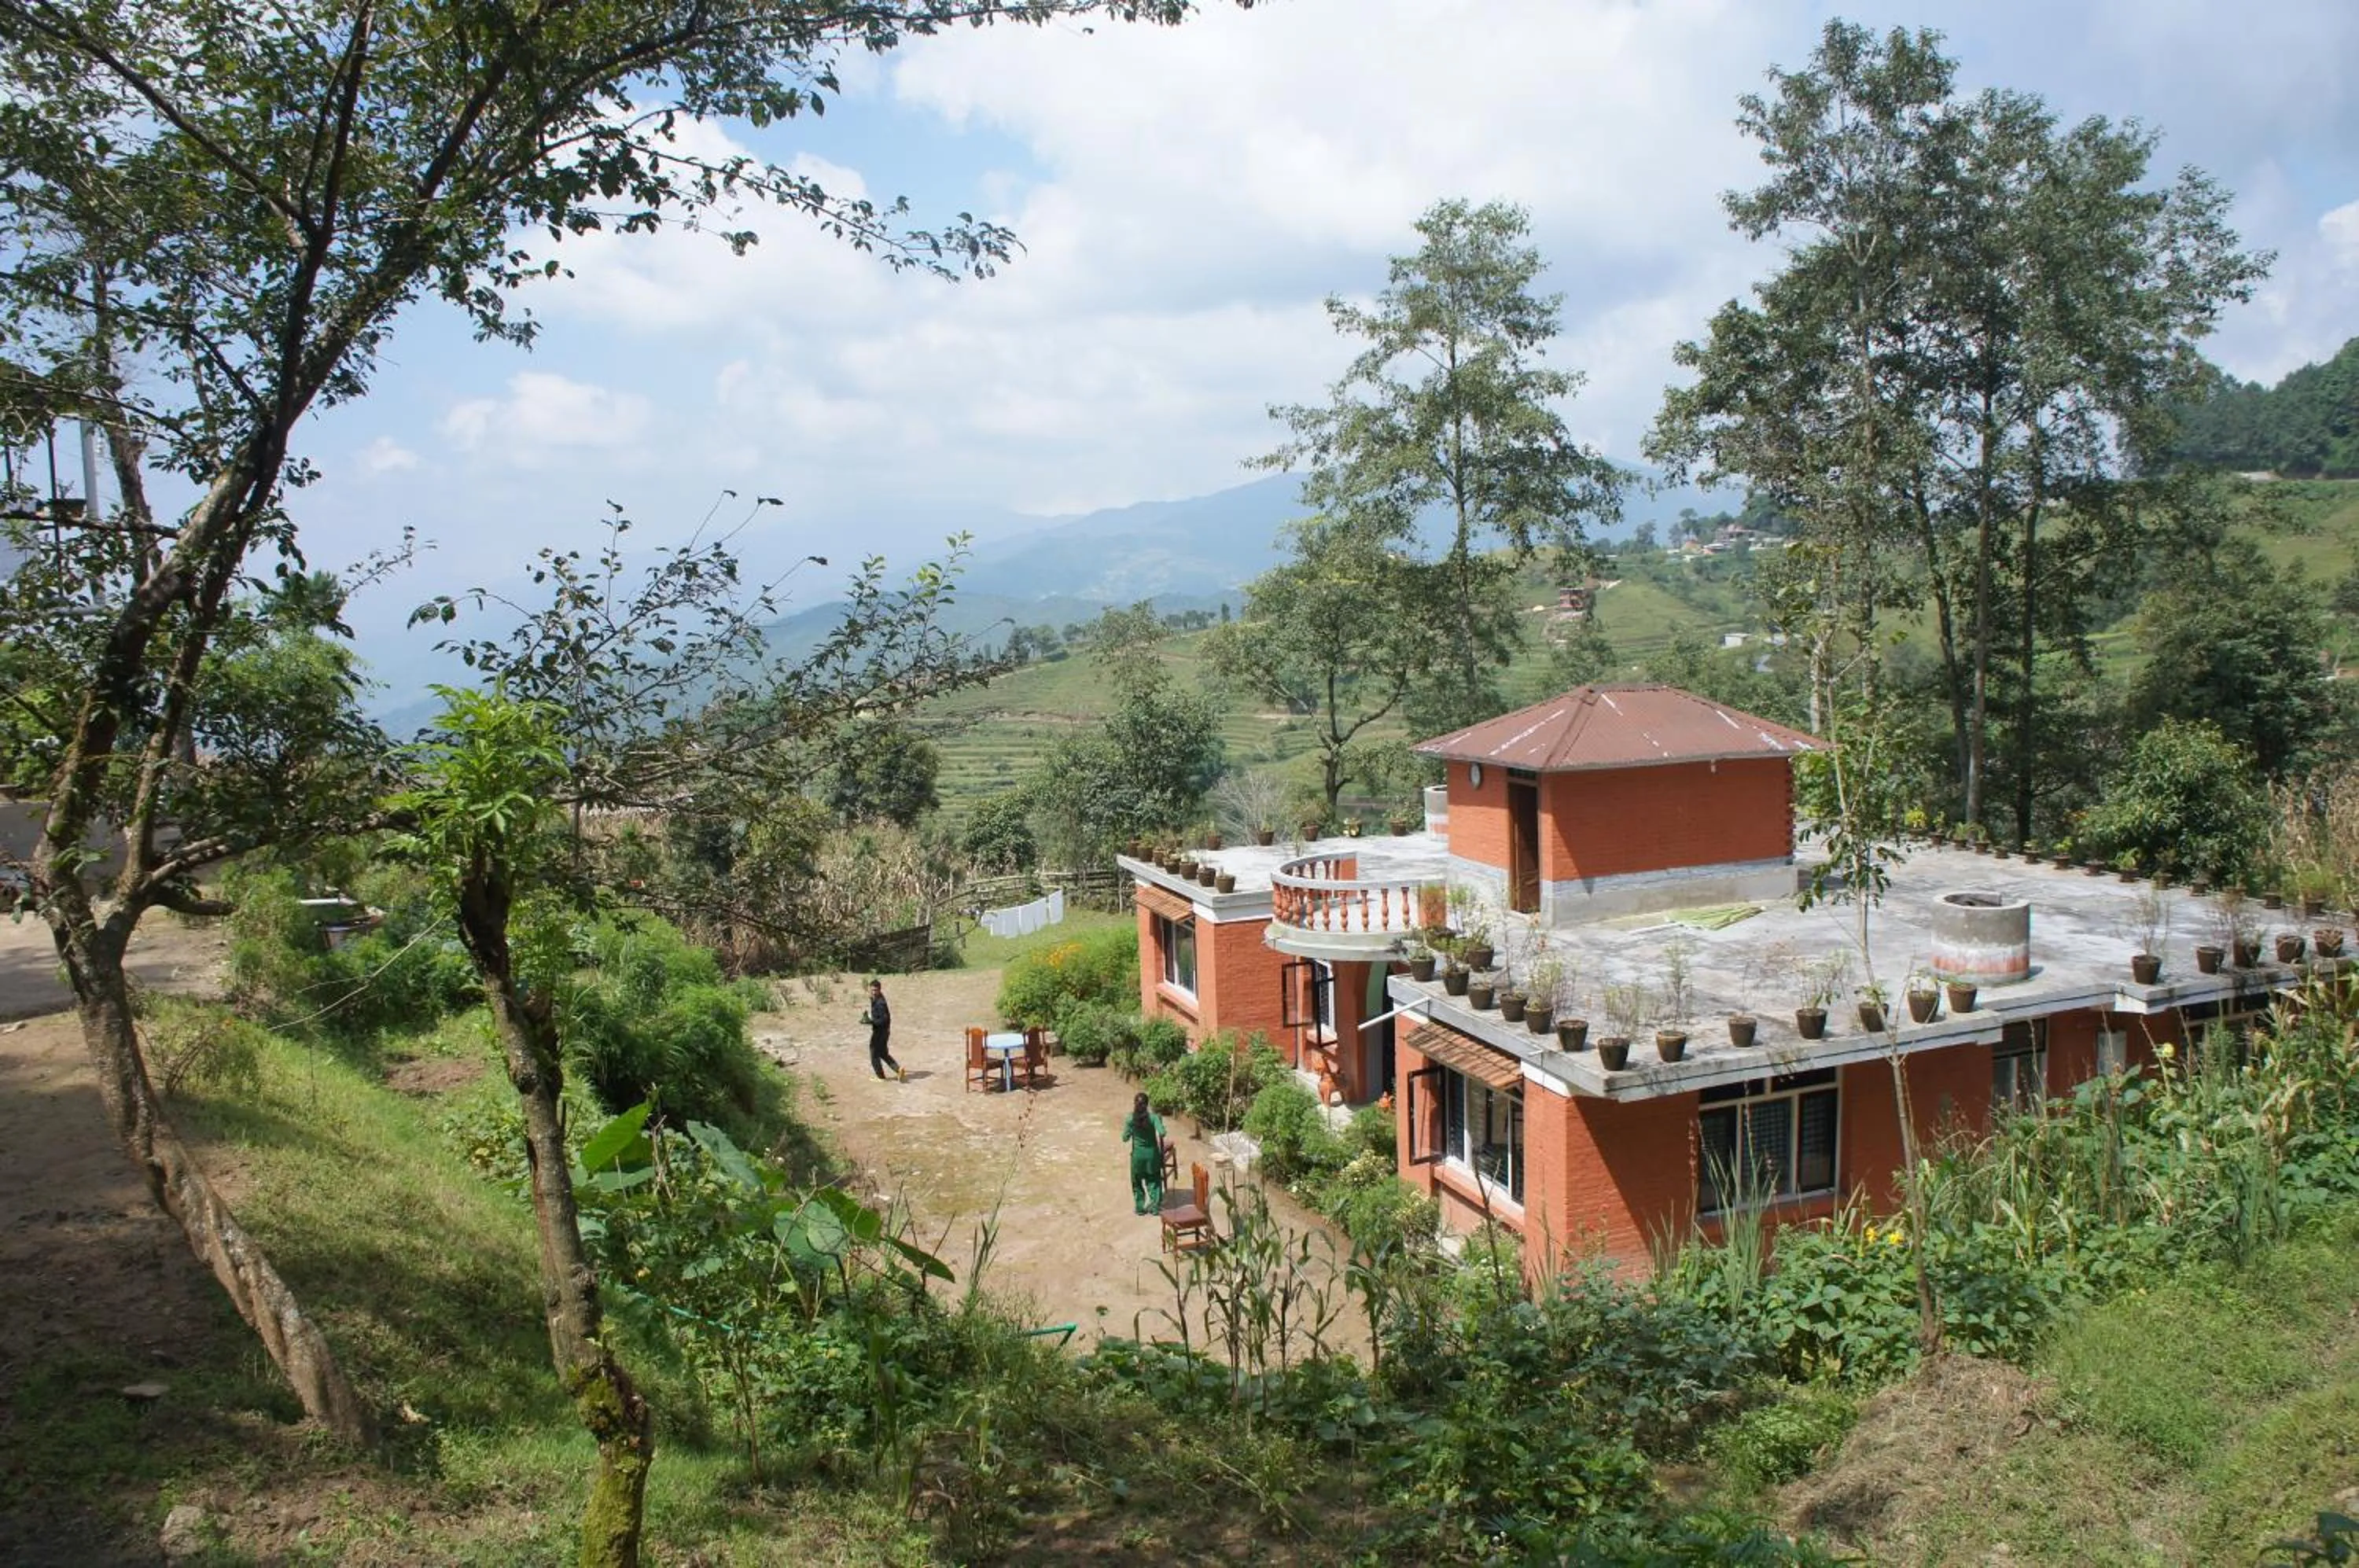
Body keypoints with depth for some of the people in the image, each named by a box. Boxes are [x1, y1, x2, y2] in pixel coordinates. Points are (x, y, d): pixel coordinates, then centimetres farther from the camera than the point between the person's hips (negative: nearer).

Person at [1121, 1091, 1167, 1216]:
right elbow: (1162, 1133, -25)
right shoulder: (1153, 1117, -15)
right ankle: (1155, 1207, 18)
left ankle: (1140, 1207, 26)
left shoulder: (1131, 1119, -13)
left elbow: (1125, 1138, -8)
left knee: (1137, 1182, 19)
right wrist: (1159, 1120, -5)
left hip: (1138, 1153, 0)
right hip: (1152, 1152, 0)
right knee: (1154, 1181, 16)